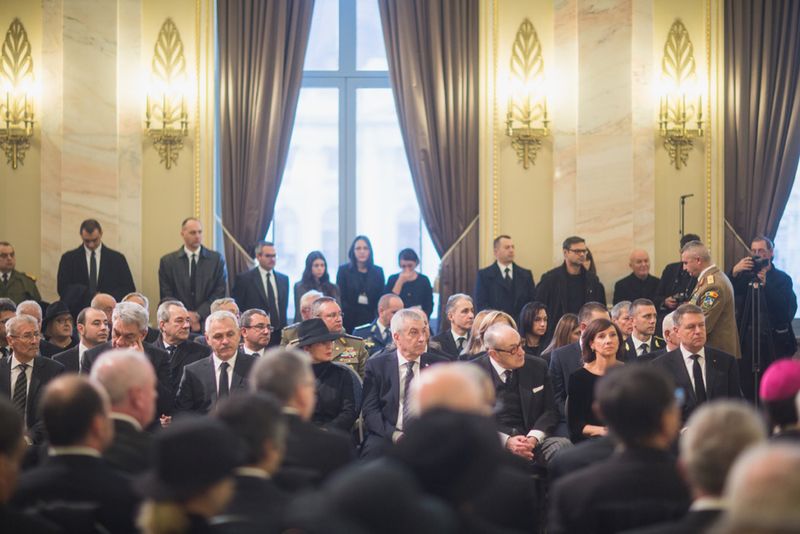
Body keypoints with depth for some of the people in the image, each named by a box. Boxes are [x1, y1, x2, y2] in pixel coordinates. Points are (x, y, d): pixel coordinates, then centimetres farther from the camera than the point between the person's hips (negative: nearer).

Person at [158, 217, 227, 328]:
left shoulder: (217, 259, 7)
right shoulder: (167, 261, 8)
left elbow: (220, 293, 3)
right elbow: (166, 295, 5)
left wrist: (199, 314, -9)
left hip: (207, 320, 0)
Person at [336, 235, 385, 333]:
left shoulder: (378, 271, 10)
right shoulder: (343, 270, 5)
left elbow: (381, 298, 10)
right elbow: (340, 297, 1)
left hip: (371, 320, 1)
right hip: (349, 321, -1)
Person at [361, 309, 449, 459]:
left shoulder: (441, 366, 9)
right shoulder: (376, 365, 7)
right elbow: (370, 410, 0)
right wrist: (396, 435, -17)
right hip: (386, 437, -1)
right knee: (374, 449, -33)